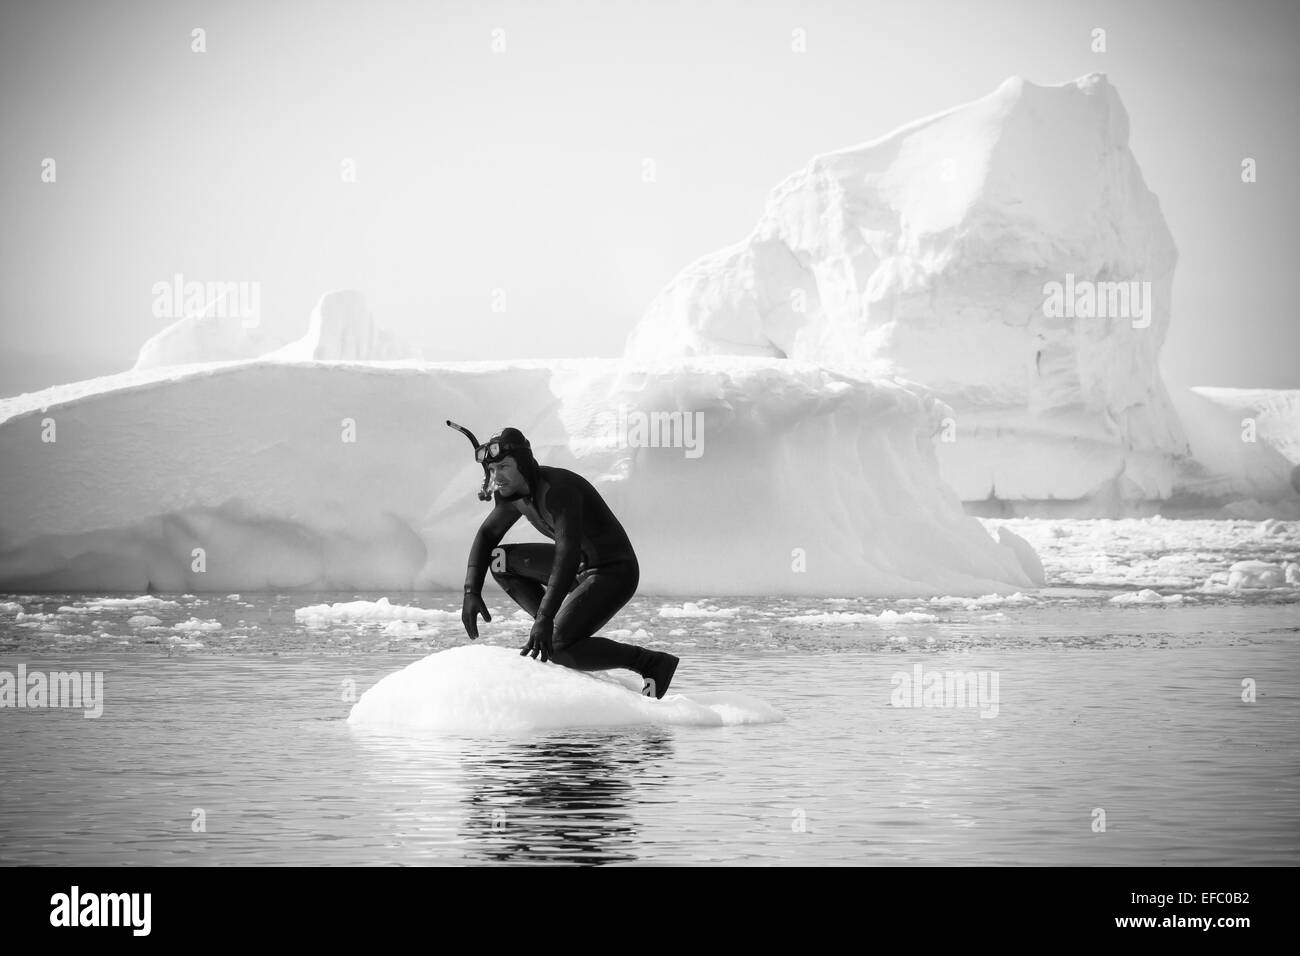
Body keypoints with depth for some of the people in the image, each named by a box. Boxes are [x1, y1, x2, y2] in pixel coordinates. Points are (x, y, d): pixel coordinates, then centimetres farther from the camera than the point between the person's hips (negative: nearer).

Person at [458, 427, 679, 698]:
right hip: (580, 566, 9)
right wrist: (472, 592, -2)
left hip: (615, 573, -9)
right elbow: (487, 534, 12)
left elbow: (568, 552, -39)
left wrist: (544, 618, -45)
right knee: (500, 560, 5)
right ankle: (557, 628, 6)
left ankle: (653, 664, -11)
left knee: (559, 649, -23)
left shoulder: (558, 490, -29)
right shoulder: (512, 491, -2)